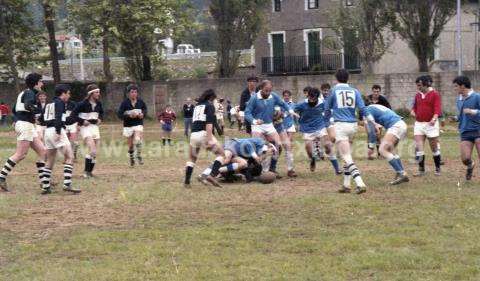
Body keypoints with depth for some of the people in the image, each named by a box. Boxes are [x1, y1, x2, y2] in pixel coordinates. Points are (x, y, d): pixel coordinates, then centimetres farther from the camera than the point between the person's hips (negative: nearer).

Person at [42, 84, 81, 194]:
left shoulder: (49, 104, 21)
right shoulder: (60, 102, -4)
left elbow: (42, 116, 21)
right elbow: (58, 117, -17)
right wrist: (58, 132, -25)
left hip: (48, 131, 9)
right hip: (56, 131, -9)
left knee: (50, 160, 13)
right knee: (69, 157, -9)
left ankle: (45, 187, 10)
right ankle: (67, 184, -20)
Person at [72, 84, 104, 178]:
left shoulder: (98, 103, 5)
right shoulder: (83, 104, -14)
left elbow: (101, 112, 25)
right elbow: (74, 114, -10)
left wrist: (100, 119, 7)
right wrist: (82, 121, -16)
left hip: (95, 127, 7)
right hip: (86, 127, -7)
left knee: (95, 152, 6)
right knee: (92, 150, -21)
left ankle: (90, 171, 18)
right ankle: (86, 172, -14)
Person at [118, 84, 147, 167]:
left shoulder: (140, 101, -2)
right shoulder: (125, 102, -8)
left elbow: (145, 109, 17)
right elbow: (119, 114, -10)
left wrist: (143, 114, -4)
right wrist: (129, 115, -24)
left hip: (138, 124, 0)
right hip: (128, 126, 0)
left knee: (137, 140, -26)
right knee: (131, 145, 8)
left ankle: (138, 156, -7)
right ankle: (131, 159, 32)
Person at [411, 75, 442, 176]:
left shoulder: (434, 94, -5)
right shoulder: (418, 95, 12)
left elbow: (437, 108, -14)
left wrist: (434, 118, -31)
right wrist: (413, 111, 2)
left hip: (431, 124, -5)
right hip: (419, 124, 5)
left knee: (434, 148, 5)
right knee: (418, 147, -6)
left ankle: (437, 169, 18)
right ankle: (421, 170, -2)